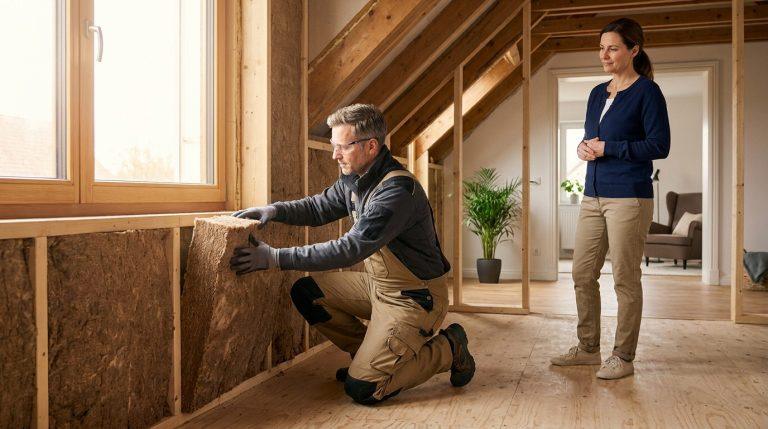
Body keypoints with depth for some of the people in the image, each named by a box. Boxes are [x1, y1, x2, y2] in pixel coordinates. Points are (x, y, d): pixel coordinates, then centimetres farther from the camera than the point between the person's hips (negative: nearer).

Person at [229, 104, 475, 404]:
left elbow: (350, 249, -32)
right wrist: (275, 210, -4)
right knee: (305, 292, 4)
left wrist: (276, 258, -31)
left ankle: (449, 349, 7)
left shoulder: (398, 191, -28)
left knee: (361, 389, -12)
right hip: (378, 284, 9)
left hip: (415, 297, -9)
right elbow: (319, 207, 15)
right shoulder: (354, 179, 1)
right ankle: (370, 354, 16)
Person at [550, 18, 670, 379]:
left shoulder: (647, 92, -5)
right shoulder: (598, 93, 16)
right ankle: (588, 349, 23)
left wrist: (607, 148, -13)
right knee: (582, 274, 9)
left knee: (625, 279, -1)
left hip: (629, 198, -7)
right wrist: (584, 148, 0)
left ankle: (623, 357, 11)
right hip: (593, 196, 8)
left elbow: (659, 146, -11)